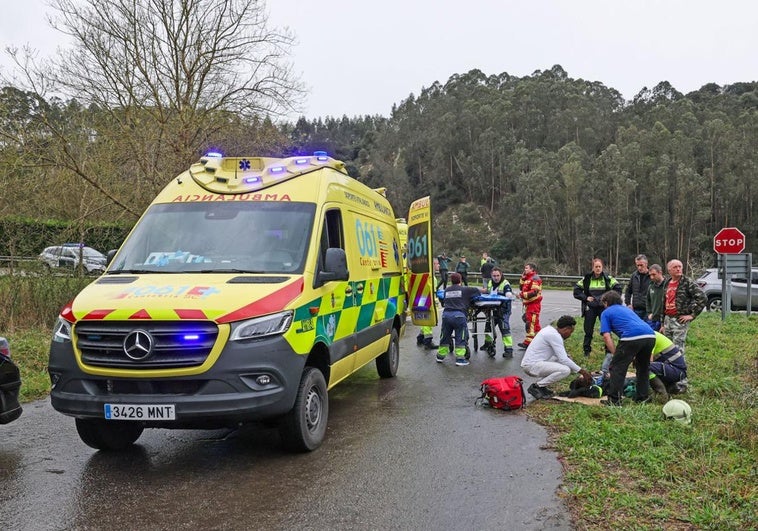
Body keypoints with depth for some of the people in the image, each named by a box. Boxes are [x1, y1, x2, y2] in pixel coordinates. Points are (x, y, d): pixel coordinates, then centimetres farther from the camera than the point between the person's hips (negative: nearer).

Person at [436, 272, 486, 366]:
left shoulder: (447, 290, 18)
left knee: (445, 337, 16)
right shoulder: (465, 289, 8)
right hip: (458, 315, -4)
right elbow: (481, 290, 16)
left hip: (446, 314, 4)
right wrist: (484, 290, 41)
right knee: (460, 338, 5)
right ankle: (460, 358, 3)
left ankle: (440, 356, 26)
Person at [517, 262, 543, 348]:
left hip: (534, 304, -10)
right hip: (529, 304, 10)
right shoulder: (527, 278, 18)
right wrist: (522, 278, 9)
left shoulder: (535, 278, -13)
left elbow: (534, 292, -21)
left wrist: (523, 294, -19)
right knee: (535, 323, 16)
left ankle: (528, 342, -9)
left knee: (531, 323, -9)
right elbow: (521, 287, 19)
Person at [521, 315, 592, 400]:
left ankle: (541, 385, 11)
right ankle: (536, 387, -10)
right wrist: (582, 371, -10)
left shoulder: (550, 329, 14)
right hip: (532, 365, -10)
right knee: (566, 370, -21)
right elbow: (564, 360, -18)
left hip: (530, 362, 10)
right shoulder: (554, 336, -16)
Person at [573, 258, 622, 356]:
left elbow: (618, 288, 5)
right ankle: (587, 350, 18)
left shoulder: (608, 278, -1)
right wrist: (585, 298, -5)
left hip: (604, 307, -1)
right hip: (590, 308, 1)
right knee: (588, 330, 6)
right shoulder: (587, 279, 1)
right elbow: (576, 290, 6)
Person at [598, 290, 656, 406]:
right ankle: (643, 397, 33)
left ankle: (614, 400, 7)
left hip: (632, 337, -7)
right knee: (643, 367, 27)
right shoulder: (627, 309, 37)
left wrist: (616, 354, 9)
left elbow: (606, 336, 5)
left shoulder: (606, 312, 17)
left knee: (617, 367, 6)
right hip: (650, 336, 7)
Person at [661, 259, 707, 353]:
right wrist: (663, 324, 19)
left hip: (680, 320, -7)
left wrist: (693, 315, -12)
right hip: (667, 320, 7)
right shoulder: (666, 284, 13)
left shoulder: (688, 283, -7)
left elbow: (703, 298, -14)